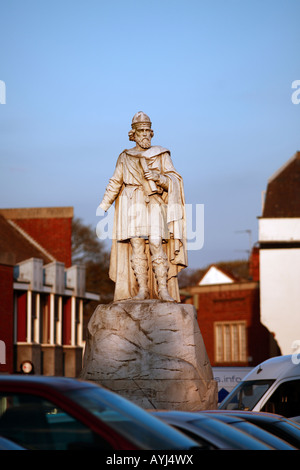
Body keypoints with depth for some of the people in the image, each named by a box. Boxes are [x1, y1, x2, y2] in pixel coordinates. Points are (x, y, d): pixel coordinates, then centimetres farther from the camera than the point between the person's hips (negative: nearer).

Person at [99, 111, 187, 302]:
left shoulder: (162, 155, 9)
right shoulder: (125, 157, 14)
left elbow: (175, 181, 3)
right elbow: (115, 183, 18)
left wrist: (159, 177, -16)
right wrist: (103, 205, 9)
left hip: (155, 206, -1)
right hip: (132, 206, 2)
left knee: (156, 246, -13)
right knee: (136, 246, -7)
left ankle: (163, 290, -13)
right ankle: (142, 289, -5)